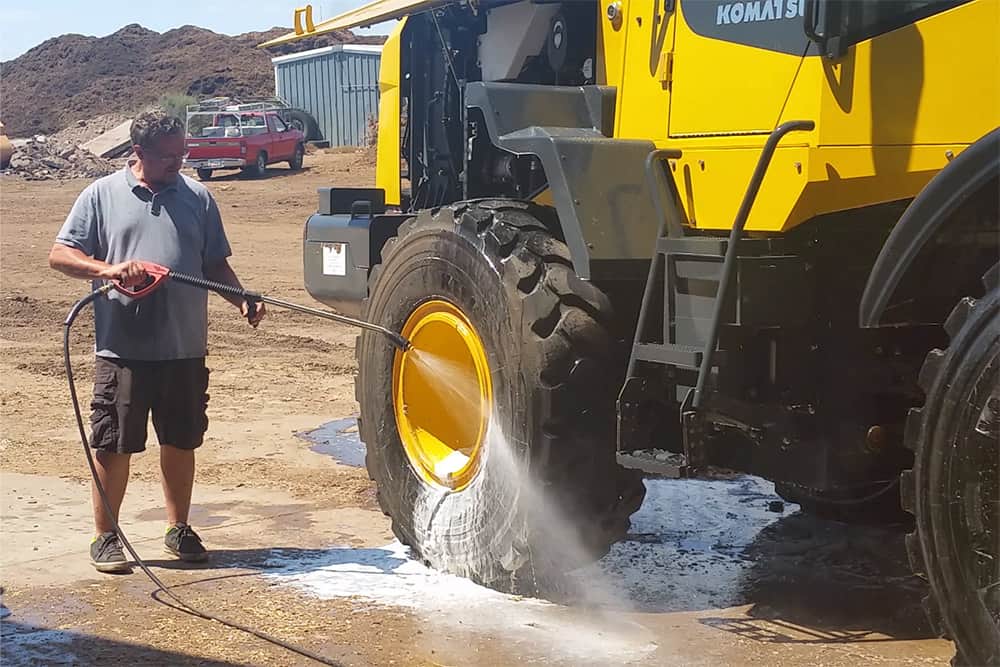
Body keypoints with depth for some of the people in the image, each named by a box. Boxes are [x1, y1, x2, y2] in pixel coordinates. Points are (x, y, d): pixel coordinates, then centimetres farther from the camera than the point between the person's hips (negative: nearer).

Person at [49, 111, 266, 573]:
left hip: (185, 348, 3)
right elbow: (60, 255, 0)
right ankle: (105, 537, 16)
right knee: (113, 446, 3)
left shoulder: (197, 197, 9)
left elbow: (216, 264, 13)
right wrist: (108, 268, -18)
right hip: (122, 348, -2)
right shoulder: (102, 196, 2)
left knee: (181, 441, 12)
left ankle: (178, 529, 27)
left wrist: (241, 300, -5)